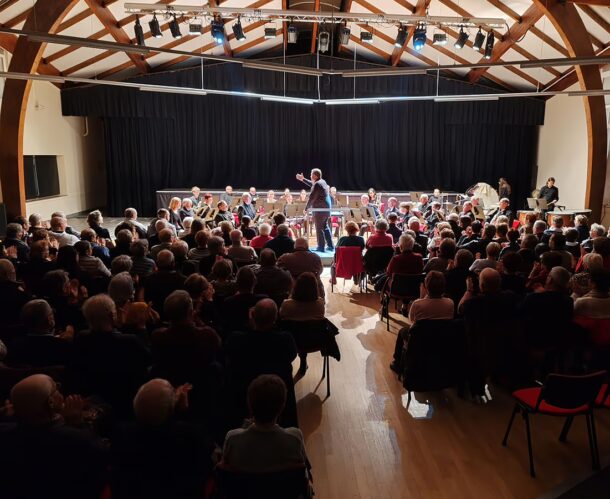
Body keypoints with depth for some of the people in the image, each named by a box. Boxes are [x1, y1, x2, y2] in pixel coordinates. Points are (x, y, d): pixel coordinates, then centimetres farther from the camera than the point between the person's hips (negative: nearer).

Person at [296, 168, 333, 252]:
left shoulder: (317, 184, -17)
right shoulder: (322, 181, 13)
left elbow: (312, 198, -18)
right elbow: (312, 184, 32)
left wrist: (306, 208, -11)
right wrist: (303, 179, 36)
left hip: (320, 209, -9)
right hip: (326, 208, 10)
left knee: (319, 228, -2)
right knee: (325, 227, 16)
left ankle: (321, 247, 2)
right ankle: (330, 246, 17)